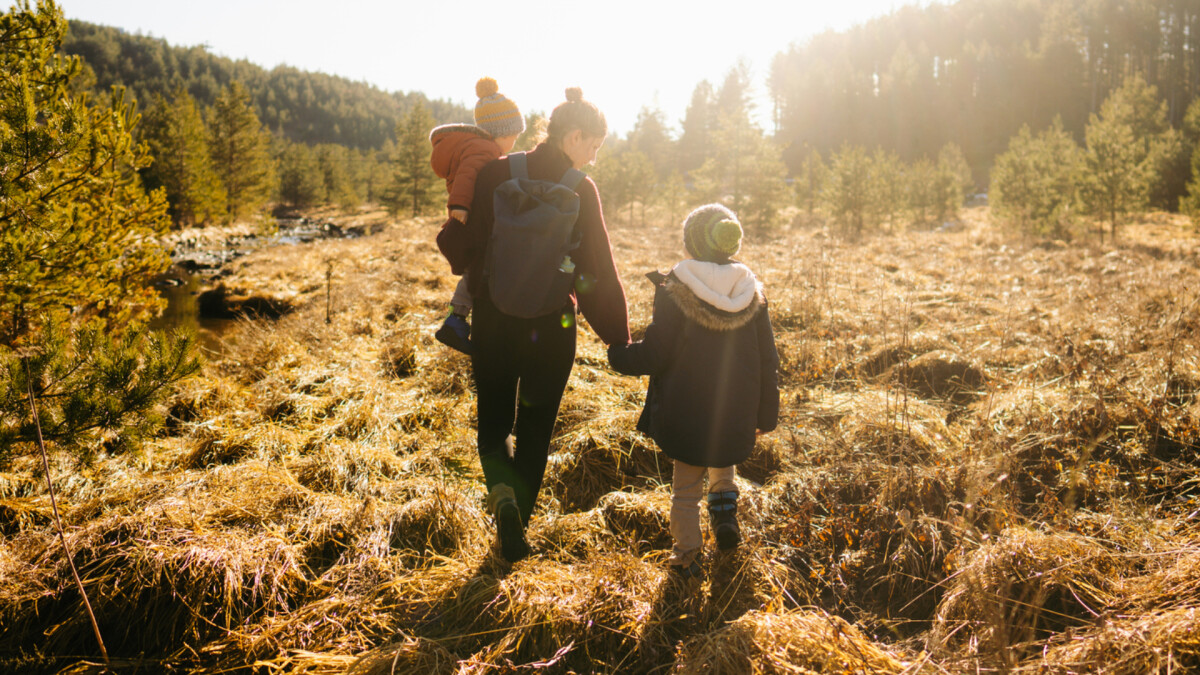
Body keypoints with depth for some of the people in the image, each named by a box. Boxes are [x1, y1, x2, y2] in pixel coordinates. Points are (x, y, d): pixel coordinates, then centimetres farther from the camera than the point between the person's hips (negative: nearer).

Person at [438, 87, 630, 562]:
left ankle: (503, 496, -9)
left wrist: (477, 278, 17)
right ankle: (517, 522, 24)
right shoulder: (581, 190, -10)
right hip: (551, 327, -1)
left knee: (493, 425, 18)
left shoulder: (498, 174, -5)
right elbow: (600, 271, -10)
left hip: (493, 322, 2)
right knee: (535, 430, 17)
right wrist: (619, 339, -3)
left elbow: (456, 241, -4)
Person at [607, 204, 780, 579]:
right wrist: (766, 414, 13)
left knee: (686, 484, 14)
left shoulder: (674, 291, -15)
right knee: (722, 460, 33)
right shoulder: (752, 292, -3)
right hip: (736, 413, 3)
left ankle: (687, 555, 17)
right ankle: (725, 506, 17)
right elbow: (768, 360, 3)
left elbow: (654, 354, -12)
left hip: (687, 410, -3)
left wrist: (618, 354, 8)